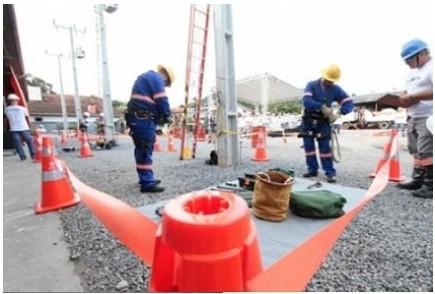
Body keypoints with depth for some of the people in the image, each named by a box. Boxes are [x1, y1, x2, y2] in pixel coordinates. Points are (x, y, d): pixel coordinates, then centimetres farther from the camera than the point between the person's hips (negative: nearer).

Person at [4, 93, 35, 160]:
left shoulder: (6, 109, 1)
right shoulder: (22, 108, -6)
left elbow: (8, 118, 12)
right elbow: (27, 115, 9)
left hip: (14, 129, 2)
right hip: (23, 128, -2)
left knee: (17, 143, 4)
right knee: (29, 141, 8)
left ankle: (22, 156, 0)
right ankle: (33, 155, 8)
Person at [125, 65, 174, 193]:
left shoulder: (145, 77, 28)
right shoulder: (156, 78, -2)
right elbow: (161, 100, -11)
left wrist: (159, 116, 13)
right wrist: (167, 116, 2)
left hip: (135, 117, 10)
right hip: (143, 118, -10)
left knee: (141, 148, 13)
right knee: (146, 149, -12)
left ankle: (146, 178, 23)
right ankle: (147, 183, -11)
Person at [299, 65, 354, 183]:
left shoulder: (335, 89, 1)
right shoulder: (311, 85, -7)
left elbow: (349, 103, -3)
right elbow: (306, 101, -24)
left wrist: (339, 114, -20)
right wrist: (322, 107, -31)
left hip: (323, 122, 1)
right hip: (308, 120, 0)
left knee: (325, 147, -3)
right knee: (308, 146, 3)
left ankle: (330, 172, 2)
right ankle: (312, 170, 15)